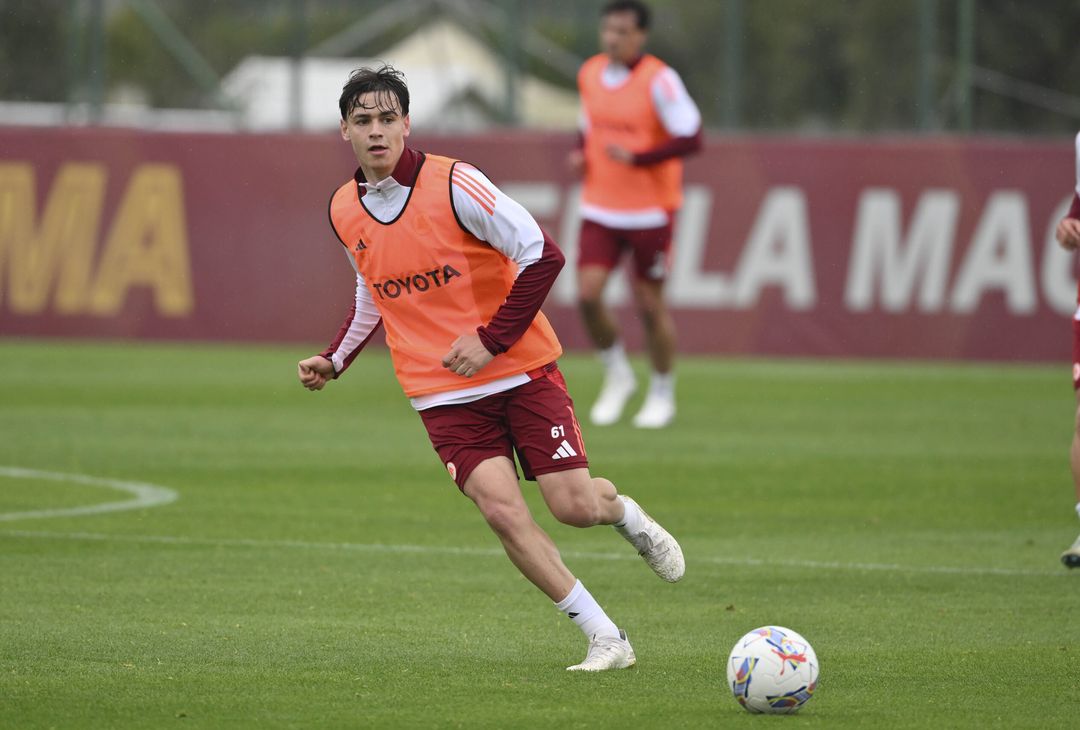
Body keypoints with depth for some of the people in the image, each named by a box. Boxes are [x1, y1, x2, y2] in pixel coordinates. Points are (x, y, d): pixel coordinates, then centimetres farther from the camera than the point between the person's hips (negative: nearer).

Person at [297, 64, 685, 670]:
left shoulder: (453, 184, -14)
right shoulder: (345, 212, 3)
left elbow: (543, 255, -15)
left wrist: (492, 339, -18)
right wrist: (334, 361, 11)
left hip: (521, 370, -3)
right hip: (443, 394, 3)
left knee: (575, 505, -7)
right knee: (503, 511, -16)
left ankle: (626, 513, 33)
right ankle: (606, 638, -7)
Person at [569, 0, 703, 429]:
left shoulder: (658, 80, -13)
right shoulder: (590, 75, 6)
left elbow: (690, 139, -16)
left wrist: (636, 158, -24)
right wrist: (581, 153, 0)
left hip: (650, 212, -5)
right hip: (600, 211, 5)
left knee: (650, 305, 3)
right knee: (587, 294, -9)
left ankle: (662, 396, 21)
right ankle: (617, 376, 15)